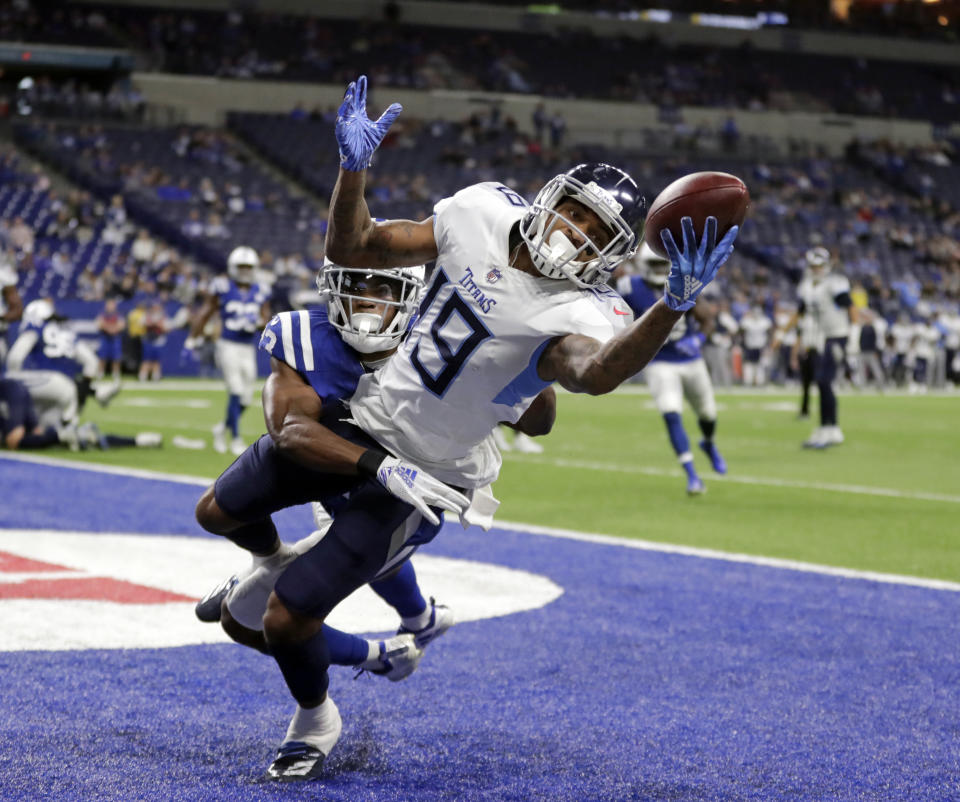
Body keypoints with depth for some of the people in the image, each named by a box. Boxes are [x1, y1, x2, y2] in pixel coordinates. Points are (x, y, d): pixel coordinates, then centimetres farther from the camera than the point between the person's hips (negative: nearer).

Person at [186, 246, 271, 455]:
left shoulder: (260, 292, 6)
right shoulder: (223, 287, -4)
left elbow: (266, 322, 8)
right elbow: (204, 314, 2)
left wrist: (257, 322, -16)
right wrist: (191, 341, 1)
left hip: (249, 349, 4)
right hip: (228, 346, -4)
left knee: (246, 399, 6)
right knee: (236, 392, -14)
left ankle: (222, 428, 29)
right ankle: (235, 438, -5)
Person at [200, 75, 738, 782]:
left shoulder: (580, 315, -24)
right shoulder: (483, 212, -8)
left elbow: (596, 372, -50)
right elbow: (354, 252, 0)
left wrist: (675, 305, -65)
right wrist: (354, 167, -16)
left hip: (418, 474, -6)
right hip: (361, 419, 6)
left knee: (287, 618, -11)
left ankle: (317, 721, 20)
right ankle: (276, 565, 57)